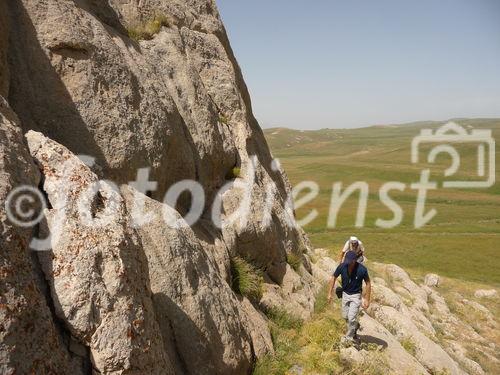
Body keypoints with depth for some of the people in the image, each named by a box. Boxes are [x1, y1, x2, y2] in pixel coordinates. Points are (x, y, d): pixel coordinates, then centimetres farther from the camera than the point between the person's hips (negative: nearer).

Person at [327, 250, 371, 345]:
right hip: (345, 294, 4)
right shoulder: (342, 266, -19)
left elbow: (368, 283, -11)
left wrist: (367, 299, -10)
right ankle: (355, 326, 44)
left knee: (351, 318, -8)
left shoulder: (362, 269, -26)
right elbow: (334, 278, -3)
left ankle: (349, 337, 14)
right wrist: (330, 293, -7)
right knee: (345, 316, 14)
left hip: (356, 295, -4)